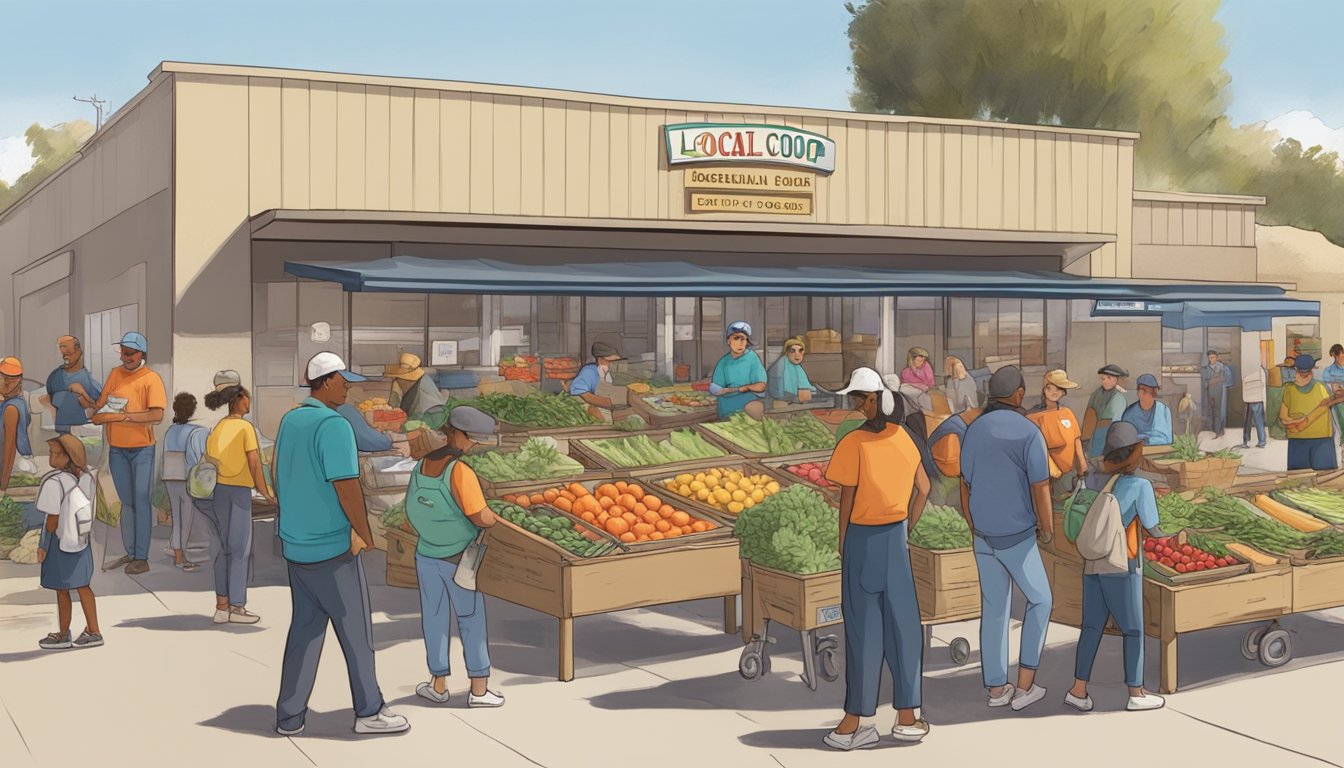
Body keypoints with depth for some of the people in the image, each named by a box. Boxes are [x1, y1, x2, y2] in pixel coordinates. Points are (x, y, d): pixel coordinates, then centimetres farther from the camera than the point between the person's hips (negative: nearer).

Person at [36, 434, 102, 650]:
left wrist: (44, 546, -7)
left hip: (60, 542, -6)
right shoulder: (87, 477, -6)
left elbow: (52, 521, -19)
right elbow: (89, 512, 2)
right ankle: (93, 631, 21)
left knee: (62, 590, 9)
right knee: (83, 585, 16)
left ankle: (63, 635, 24)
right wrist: (81, 532, 15)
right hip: (82, 540, 6)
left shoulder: (53, 483, -24)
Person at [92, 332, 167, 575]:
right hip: (116, 449, 6)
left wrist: (122, 416, -26)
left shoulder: (151, 379, -10)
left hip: (142, 449, -5)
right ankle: (130, 553, 22)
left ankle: (142, 558, 2)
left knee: (141, 502, -2)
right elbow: (101, 402, 12)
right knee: (126, 502, 13)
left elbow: (157, 415, -21)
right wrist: (99, 413, -10)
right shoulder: (115, 374, 7)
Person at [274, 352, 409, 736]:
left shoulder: (289, 421, 8)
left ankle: (289, 716, 15)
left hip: (295, 545, 8)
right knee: (355, 631, 5)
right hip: (334, 548, -8)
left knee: (305, 628, 13)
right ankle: (369, 711, 14)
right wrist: (365, 534, -10)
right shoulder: (334, 425, -18)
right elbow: (346, 486, -22)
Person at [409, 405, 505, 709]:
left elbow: (414, 513, 8)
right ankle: (479, 689, 13)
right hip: (460, 559, -5)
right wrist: (494, 517, -6)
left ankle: (438, 684, 24)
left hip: (427, 555, 5)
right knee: (472, 621, 8)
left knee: (435, 618, 16)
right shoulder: (460, 471, -25)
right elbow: (482, 517, -28)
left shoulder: (422, 466, -3)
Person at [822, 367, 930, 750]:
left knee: (863, 631, 2)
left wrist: (842, 543, -1)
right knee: (902, 626, 11)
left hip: (862, 537, -4)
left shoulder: (854, 443, -15)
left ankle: (852, 725, 10)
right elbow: (923, 489, 11)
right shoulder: (902, 437, 3)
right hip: (896, 536, 4)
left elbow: (847, 500, -12)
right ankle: (907, 718, 18)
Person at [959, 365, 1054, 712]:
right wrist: (1048, 531, 0)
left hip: (984, 537, 5)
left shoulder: (973, 431, 1)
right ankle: (1024, 686, 11)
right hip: (1017, 538, -5)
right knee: (1040, 601, 14)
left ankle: (996, 688, 20)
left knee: (994, 609, 15)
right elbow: (1041, 492, -19)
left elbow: (966, 488, 8)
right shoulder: (1029, 434, -18)